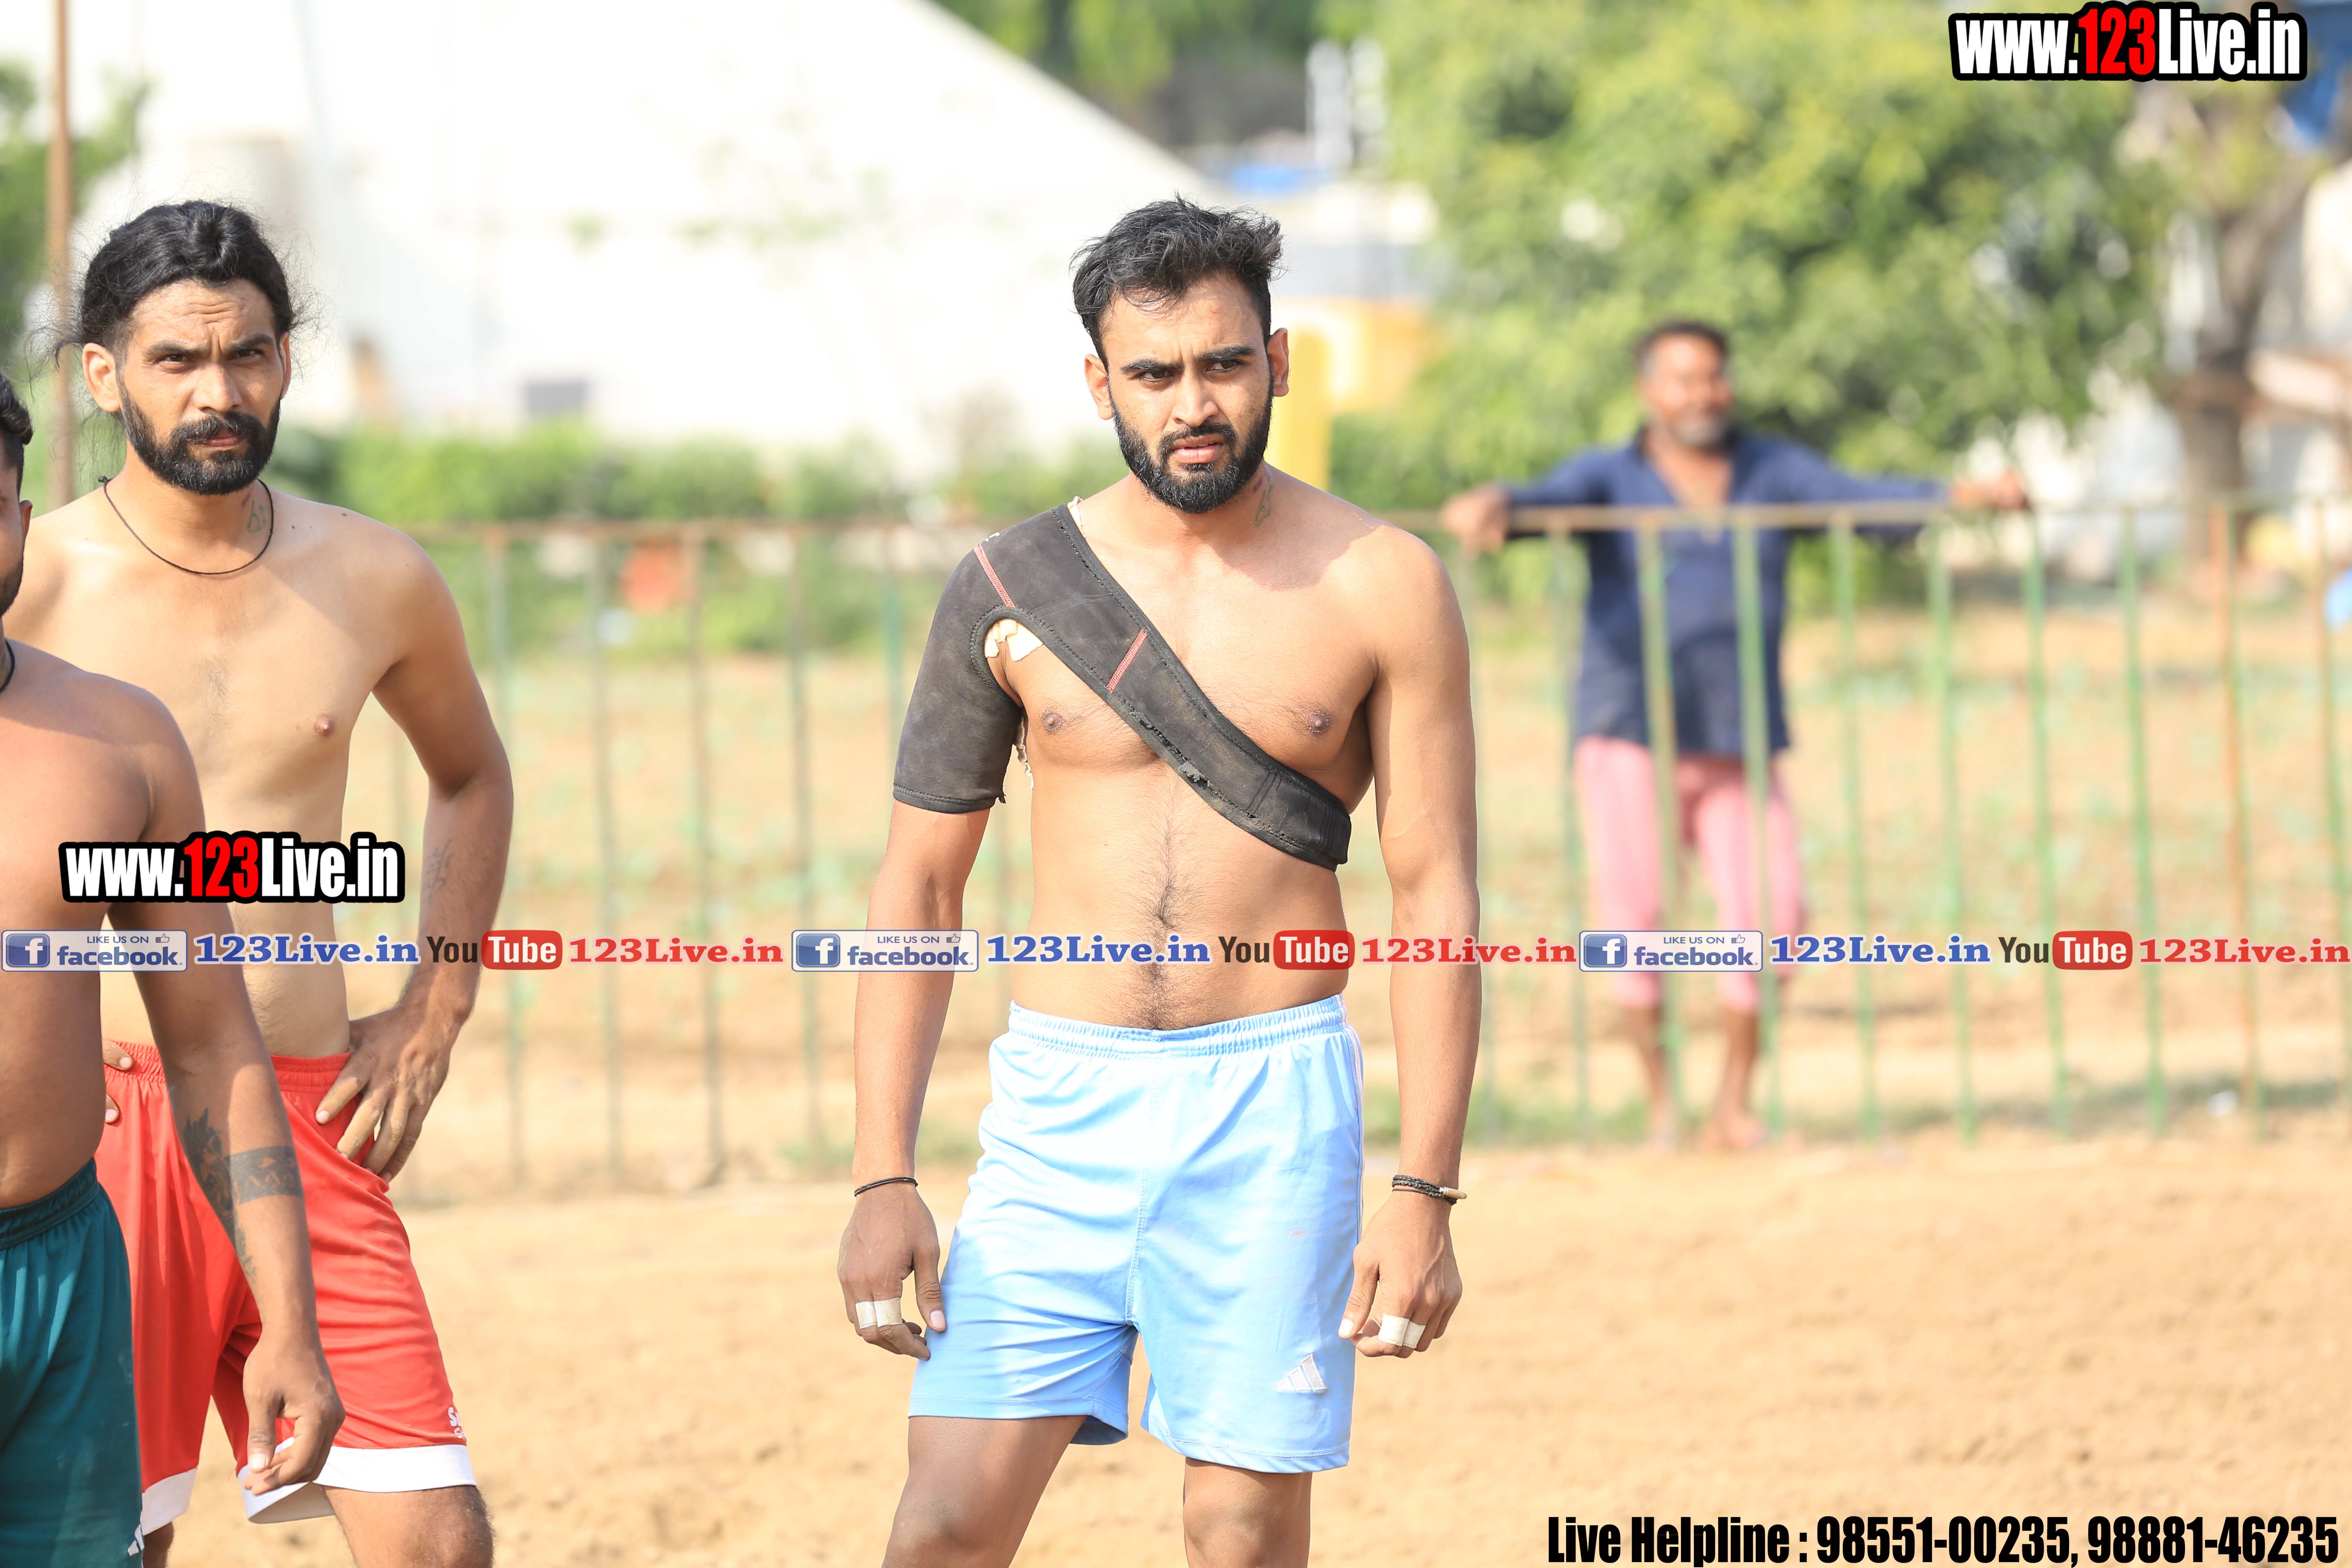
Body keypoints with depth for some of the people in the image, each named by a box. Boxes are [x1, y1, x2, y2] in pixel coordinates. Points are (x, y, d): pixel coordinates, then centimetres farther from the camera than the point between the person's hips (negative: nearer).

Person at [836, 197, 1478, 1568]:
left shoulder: (1381, 586, -1)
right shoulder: (1011, 588, 3)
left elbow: (1438, 891, -1)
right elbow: (920, 884, 7)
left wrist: (1427, 1194, -7)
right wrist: (883, 1180, -1)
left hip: (1271, 1106, -1)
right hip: (1060, 1101, 1)